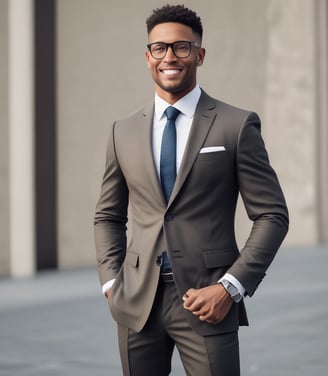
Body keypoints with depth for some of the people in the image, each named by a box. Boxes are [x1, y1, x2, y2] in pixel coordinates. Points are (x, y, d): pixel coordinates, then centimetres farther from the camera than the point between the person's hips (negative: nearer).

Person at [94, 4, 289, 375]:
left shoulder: (237, 126, -2)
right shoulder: (123, 132, 9)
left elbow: (272, 215, -2)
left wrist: (231, 287, -11)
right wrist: (110, 282, 4)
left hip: (207, 301, -3)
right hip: (137, 302, 3)